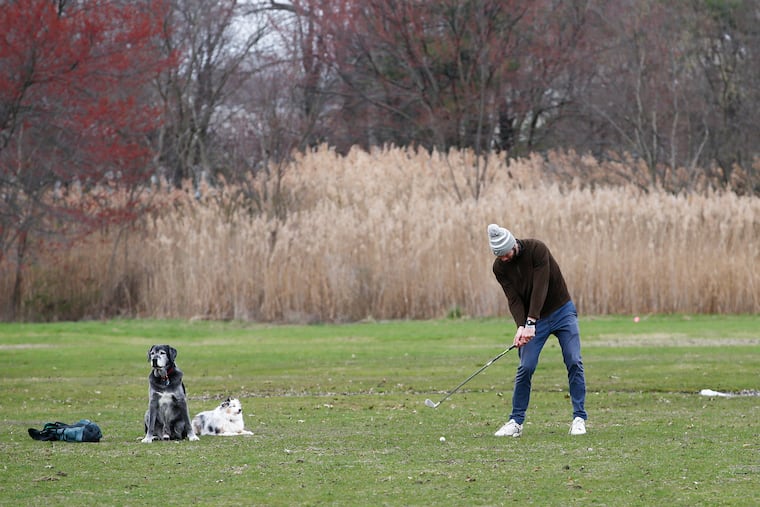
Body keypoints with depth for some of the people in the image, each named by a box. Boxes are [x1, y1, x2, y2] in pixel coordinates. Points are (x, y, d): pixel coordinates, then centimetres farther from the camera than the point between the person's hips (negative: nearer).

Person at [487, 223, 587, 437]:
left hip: (562, 311, -2)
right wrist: (521, 326, -31)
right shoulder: (500, 267, -9)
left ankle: (579, 418, -5)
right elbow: (513, 299, -13)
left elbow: (540, 288, -27)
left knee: (574, 363, -11)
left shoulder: (537, 249, -21)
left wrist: (530, 323, -33)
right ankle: (516, 421, -2)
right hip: (531, 320, 2)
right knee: (526, 367, -10)